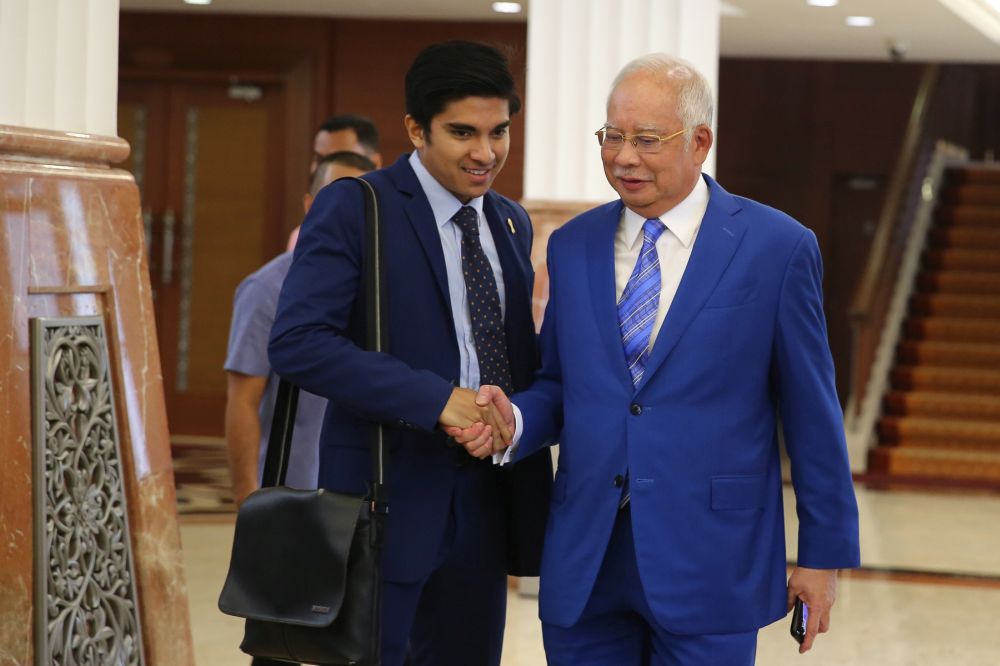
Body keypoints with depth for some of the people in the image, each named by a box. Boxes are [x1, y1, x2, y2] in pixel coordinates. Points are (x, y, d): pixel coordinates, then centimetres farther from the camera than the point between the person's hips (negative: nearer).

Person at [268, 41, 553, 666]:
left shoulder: (512, 223, 12)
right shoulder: (354, 208, -9)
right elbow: (298, 342, -19)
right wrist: (436, 400, -24)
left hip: (486, 497, 6)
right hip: (389, 492, -6)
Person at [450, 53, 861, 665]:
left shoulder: (778, 247, -3)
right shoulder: (573, 246, 9)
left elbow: (812, 414, -1)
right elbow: (559, 385, 14)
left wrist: (825, 553, 0)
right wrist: (515, 420, -9)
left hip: (708, 563, -3)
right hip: (584, 564, 4)